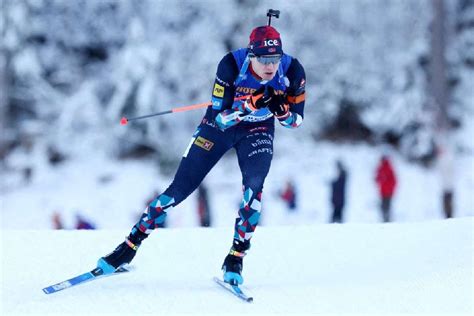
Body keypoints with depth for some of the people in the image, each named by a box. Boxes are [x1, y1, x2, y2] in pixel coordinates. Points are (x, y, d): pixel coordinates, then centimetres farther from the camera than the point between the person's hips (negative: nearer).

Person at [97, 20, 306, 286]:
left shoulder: (292, 71, -25)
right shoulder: (232, 65, -31)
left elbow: (296, 121, -11)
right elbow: (220, 118, -27)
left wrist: (282, 111, -33)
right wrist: (250, 105, -43)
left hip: (257, 130, 1)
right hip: (219, 125, -1)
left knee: (254, 185, -27)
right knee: (179, 189, -3)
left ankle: (236, 258, -15)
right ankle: (130, 246, 9)